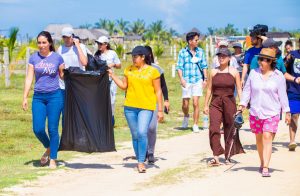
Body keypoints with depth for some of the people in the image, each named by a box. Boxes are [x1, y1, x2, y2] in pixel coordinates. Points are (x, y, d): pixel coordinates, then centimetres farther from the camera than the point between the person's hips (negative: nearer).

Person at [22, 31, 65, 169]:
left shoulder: (57, 58, 0)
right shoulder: (34, 58, 5)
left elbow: (63, 76, 7)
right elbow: (29, 78, 5)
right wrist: (25, 98, 0)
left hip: (54, 96, -2)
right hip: (38, 97, 2)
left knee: (53, 129, -1)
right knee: (38, 129, -4)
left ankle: (53, 160, 9)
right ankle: (48, 148, 25)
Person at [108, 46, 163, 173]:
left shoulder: (152, 71, -2)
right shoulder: (129, 70, 9)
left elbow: (158, 91, 0)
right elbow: (124, 86, 13)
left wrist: (160, 110, -2)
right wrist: (112, 75, 5)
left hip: (146, 108, -4)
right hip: (130, 107, 4)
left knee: (142, 133, -19)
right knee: (135, 135, 9)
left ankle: (141, 162, -12)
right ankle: (139, 161, 20)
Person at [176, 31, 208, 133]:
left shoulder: (200, 51, 8)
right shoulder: (183, 52, 1)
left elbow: (204, 66, 13)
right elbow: (179, 67, 0)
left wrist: (205, 78, 6)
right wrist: (181, 79, -12)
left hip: (198, 80, 1)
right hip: (187, 81, -1)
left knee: (195, 103, -7)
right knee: (185, 104, 3)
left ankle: (195, 125, 1)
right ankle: (186, 116, 36)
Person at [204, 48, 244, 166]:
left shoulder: (234, 72, 3)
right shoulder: (214, 72, 7)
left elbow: (239, 89, 3)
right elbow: (209, 89, 11)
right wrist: (206, 105, 8)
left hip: (229, 102, -1)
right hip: (215, 103, 1)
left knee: (229, 130, 7)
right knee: (213, 129, -15)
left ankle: (228, 156, 21)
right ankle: (216, 157, -17)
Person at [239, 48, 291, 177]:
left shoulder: (278, 76, -3)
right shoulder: (253, 73, 3)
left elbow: (282, 95, 1)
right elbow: (247, 90, 9)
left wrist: (287, 112, 2)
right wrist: (242, 105, 1)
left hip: (272, 112, -3)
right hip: (255, 112, 3)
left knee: (267, 137, -13)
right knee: (259, 138, 11)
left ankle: (265, 168, -17)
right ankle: (262, 163, 29)